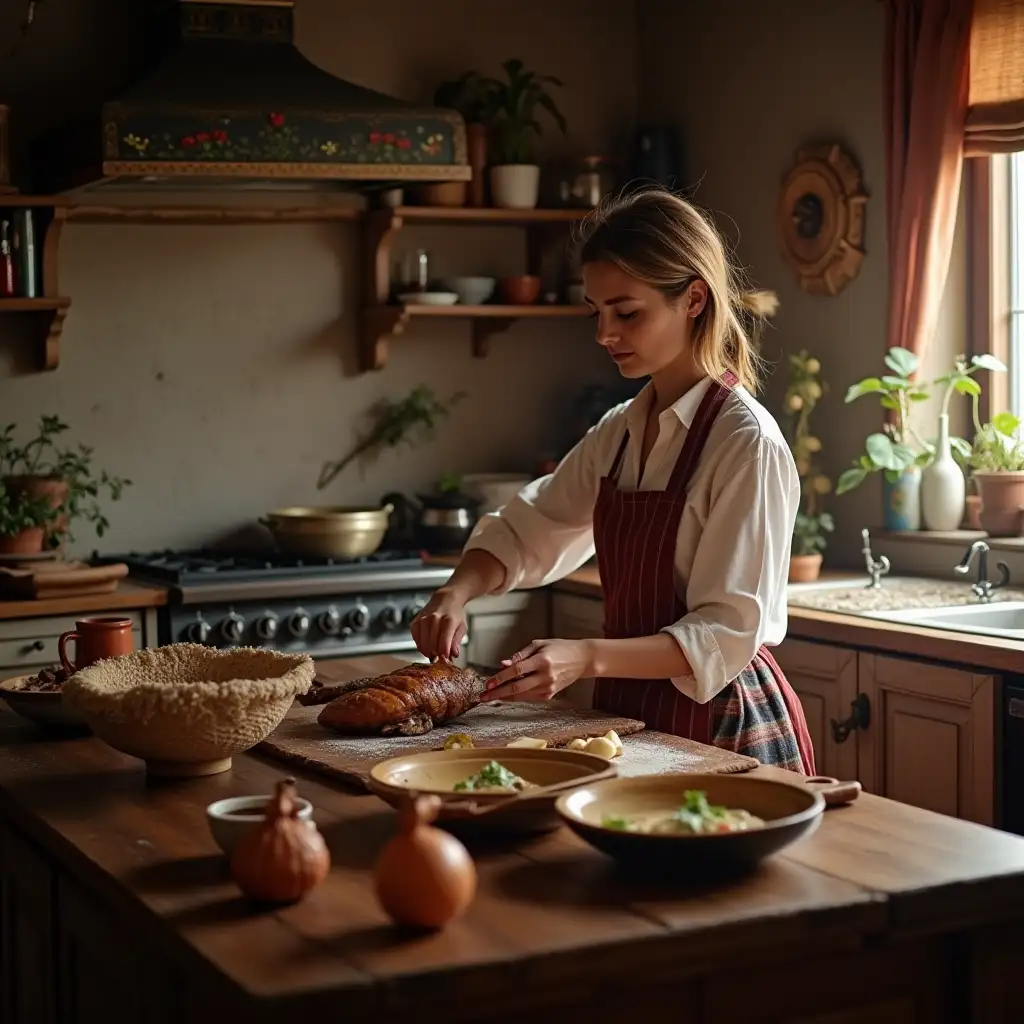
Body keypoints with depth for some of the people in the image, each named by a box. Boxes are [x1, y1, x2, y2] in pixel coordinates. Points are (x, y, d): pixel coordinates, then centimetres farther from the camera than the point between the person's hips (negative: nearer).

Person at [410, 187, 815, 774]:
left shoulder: (747, 443, -18)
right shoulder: (620, 433, 5)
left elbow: (726, 636, -21)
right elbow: (525, 532, 13)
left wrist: (588, 659, -33)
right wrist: (457, 594, -7)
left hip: (720, 725, -7)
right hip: (628, 713, 7)